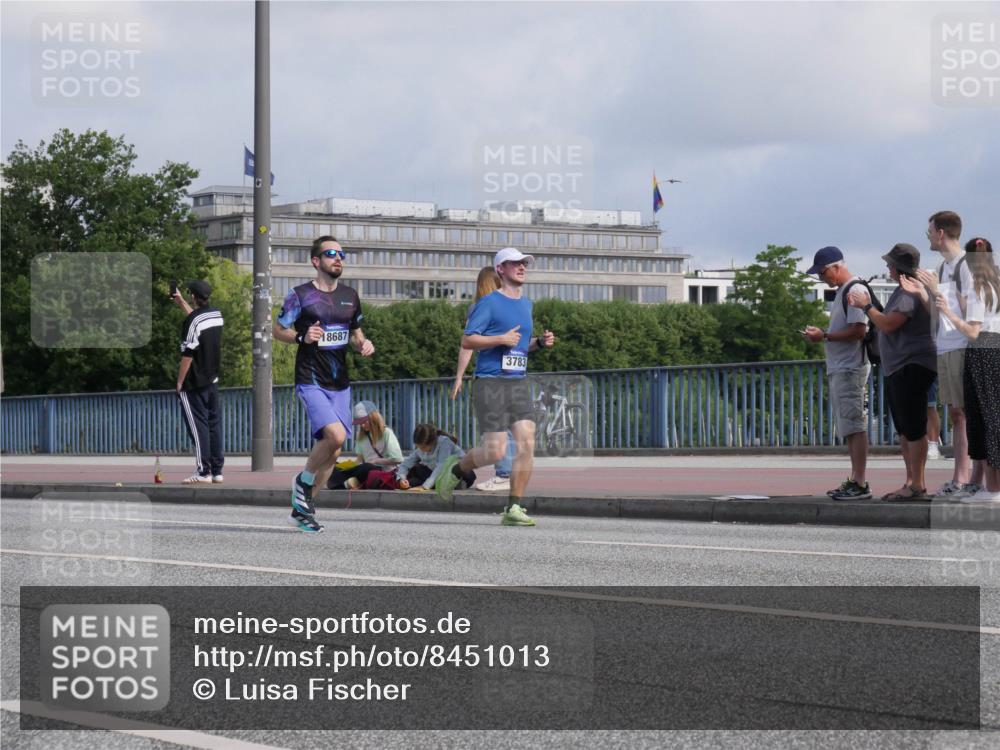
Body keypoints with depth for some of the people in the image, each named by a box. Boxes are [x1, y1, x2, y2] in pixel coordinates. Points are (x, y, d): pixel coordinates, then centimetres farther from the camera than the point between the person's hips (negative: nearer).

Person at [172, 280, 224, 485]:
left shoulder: (191, 321, -17)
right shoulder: (217, 315, 6)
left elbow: (187, 355, -17)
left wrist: (180, 382, -9)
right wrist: (181, 302, 37)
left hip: (195, 383, -7)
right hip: (213, 380, 7)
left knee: (197, 425, -4)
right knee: (214, 423, 10)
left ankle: (203, 472, -7)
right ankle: (217, 470, 11)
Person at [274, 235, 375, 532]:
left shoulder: (350, 296, 11)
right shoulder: (300, 295, -5)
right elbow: (278, 330, 2)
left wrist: (363, 344, 0)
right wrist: (303, 337, -17)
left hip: (340, 383, 6)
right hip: (311, 382, -6)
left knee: (332, 451, 5)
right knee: (335, 435, -25)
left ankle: (302, 509, 19)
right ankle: (303, 481, 1)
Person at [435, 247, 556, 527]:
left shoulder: (526, 304, 18)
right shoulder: (489, 303, -4)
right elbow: (467, 340, -8)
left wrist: (540, 343, 9)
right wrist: (501, 339, -16)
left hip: (518, 384, 6)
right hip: (490, 383, -6)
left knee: (526, 443, -9)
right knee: (496, 451, -10)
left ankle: (513, 508, -4)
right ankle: (457, 469, 19)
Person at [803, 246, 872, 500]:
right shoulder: (843, 291, 19)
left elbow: (858, 331, -21)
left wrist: (824, 336, -15)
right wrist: (822, 334, 10)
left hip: (851, 368, -11)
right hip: (840, 368, 11)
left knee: (855, 426, -11)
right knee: (849, 427, 11)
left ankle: (860, 484, -12)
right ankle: (854, 481, 15)